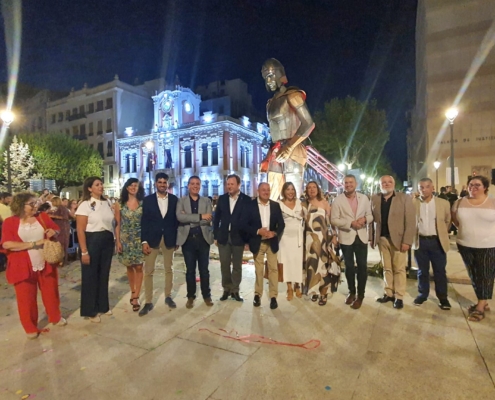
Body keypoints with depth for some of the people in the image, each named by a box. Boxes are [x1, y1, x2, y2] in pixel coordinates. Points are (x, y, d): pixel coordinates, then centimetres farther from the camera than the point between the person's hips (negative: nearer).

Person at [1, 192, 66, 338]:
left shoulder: (43, 217, 1)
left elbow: (57, 232, 12)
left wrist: (53, 233, -12)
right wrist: (34, 244, -21)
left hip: (45, 264, 3)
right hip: (23, 267, -2)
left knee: (51, 292, 15)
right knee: (26, 298, 10)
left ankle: (56, 317, 36)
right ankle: (30, 328, 28)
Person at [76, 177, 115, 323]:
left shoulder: (108, 202, 7)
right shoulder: (85, 205, -9)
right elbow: (80, 230, -12)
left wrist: (115, 240, 2)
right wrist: (84, 251, -15)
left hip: (108, 241, 5)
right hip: (92, 241, -5)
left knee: (104, 275, 16)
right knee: (90, 276, 7)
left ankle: (103, 306, 32)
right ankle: (90, 311, 22)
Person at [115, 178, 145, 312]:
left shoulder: (143, 204, -2)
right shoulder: (119, 205, 2)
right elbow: (117, 225, 2)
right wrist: (118, 241, -3)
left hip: (139, 239, -1)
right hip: (125, 240, 2)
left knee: (138, 267, 0)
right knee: (129, 267, 12)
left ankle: (136, 297, 8)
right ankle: (133, 292, 30)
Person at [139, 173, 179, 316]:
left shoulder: (174, 199, 2)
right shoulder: (147, 200, 0)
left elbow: (177, 220, 4)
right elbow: (144, 222, -2)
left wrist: (177, 239, 1)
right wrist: (144, 241, -9)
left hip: (169, 238, 1)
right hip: (152, 238, -1)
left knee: (169, 269, 12)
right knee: (148, 271, 2)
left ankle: (168, 296, 28)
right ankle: (148, 302, 13)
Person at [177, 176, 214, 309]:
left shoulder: (206, 201, 7)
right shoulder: (181, 201, 3)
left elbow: (208, 220, -7)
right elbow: (180, 217, -15)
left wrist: (189, 219, -13)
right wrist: (200, 216, -18)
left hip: (203, 238, 1)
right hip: (188, 239, -1)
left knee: (204, 269, 10)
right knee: (190, 270, 9)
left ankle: (206, 295, 25)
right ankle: (190, 296, 24)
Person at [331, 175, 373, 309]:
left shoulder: (364, 198, 4)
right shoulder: (338, 200, -5)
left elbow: (370, 216, 7)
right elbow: (334, 220, -9)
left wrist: (365, 219, -16)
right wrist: (351, 223, -21)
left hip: (361, 237, 2)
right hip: (346, 237, -1)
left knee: (362, 266, 6)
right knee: (349, 266, 13)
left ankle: (360, 295, 22)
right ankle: (352, 292, 32)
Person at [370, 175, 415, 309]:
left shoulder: (404, 198, -4)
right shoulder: (374, 199, 5)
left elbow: (410, 221, -8)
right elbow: (371, 219, 5)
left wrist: (407, 241, -14)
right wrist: (372, 238, 0)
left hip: (398, 238, -3)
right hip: (382, 238, 3)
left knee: (399, 269, 5)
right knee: (386, 268, 12)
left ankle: (399, 297, 15)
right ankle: (389, 293, 23)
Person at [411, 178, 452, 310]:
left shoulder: (444, 203, -2)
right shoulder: (412, 203, -4)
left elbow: (447, 221, 10)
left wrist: (442, 235, 12)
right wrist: (412, 237, 3)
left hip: (437, 241, 0)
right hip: (420, 241, 0)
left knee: (440, 271, 8)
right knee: (422, 271, 12)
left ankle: (443, 297, 24)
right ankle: (422, 294, 27)